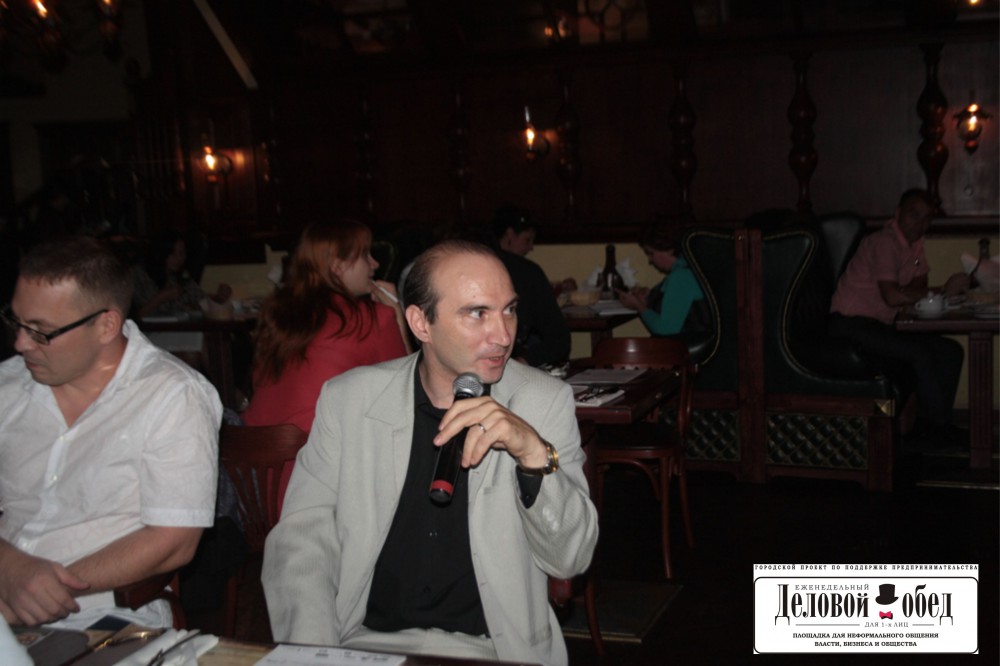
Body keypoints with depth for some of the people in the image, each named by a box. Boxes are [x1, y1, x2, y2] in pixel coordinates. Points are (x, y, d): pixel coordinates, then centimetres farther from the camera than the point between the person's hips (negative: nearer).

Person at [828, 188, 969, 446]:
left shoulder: (914, 242, 13)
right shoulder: (884, 242, -17)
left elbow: (917, 288, 11)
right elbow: (892, 296, -27)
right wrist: (943, 290, -20)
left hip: (882, 325, 9)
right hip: (850, 323, -9)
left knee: (951, 352, -3)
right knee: (920, 353, -26)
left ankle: (930, 428, -2)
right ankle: (939, 426, -11)